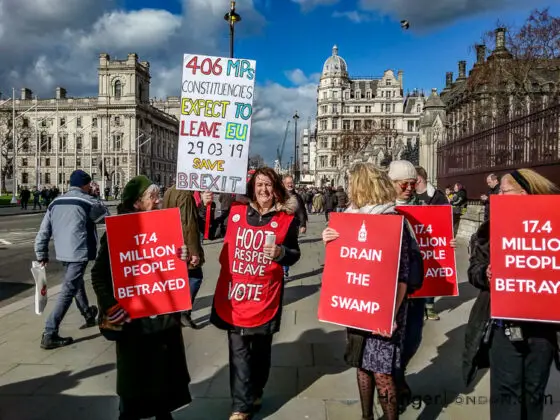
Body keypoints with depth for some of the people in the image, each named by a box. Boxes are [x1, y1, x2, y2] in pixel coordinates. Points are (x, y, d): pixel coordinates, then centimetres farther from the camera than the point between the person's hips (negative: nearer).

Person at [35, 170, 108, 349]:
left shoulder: (55, 202, 11)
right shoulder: (88, 201, -7)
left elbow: (43, 232, 10)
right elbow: (107, 218, 8)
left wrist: (42, 255, 17)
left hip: (62, 253, 8)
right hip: (79, 253, -8)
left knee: (76, 284, 25)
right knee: (68, 291, -6)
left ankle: (88, 315, 44)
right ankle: (49, 335, -8)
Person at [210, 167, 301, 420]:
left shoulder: (286, 219, -4)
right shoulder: (235, 211, 1)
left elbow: (294, 255, 2)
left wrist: (281, 253, -18)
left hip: (264, 296, 0)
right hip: (233, 292, 1)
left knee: (261, 349, 17)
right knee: (238, 350, 3)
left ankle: (255, 393, 40)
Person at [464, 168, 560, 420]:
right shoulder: (490, 229, 2)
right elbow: (474, 270, 2)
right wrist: (486, 273, -18)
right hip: (503, 324, 0)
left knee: (534, 390, 18)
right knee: (506, 390, 5)